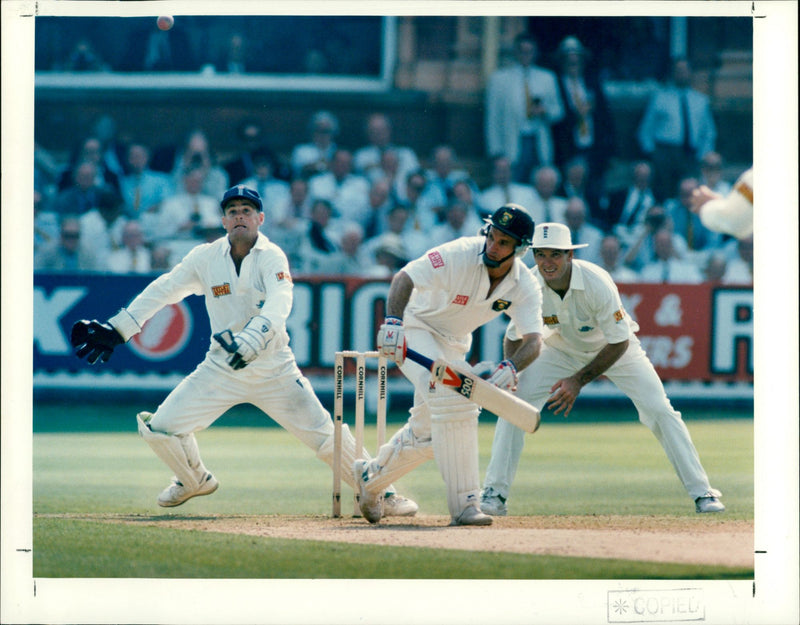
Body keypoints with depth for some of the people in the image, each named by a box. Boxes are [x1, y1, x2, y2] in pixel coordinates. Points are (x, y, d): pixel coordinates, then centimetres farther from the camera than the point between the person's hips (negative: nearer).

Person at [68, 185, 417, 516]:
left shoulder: (271, 257, -12)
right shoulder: (206, 257, -1)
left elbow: (278, 306, -28)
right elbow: (162, 291, 7)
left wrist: (250, 342, -46)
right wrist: (117, 330, 3)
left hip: (273, 368, -3)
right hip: (222, 366, 3)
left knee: (326, 436, -10)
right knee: (160, 428, -4)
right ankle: (194, 481, 25)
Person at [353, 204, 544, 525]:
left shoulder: (525, 287, -15)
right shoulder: (459, 255, -29)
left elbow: (532, 340, -25)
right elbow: (404, 278, -36)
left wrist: (511, 366, -46)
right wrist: (393, 321, -53)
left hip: (454, 344, 7)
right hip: (416, 328, -7)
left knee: (426, 431, 13)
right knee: (452, 399, -28)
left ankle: (370, 476, 40)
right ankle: (463, 504, -29)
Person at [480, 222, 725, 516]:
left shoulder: (597, 283, -35)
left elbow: (620, 343, -28)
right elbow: (514, 337, -12)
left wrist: (579, 381, -33)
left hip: (615, 348, -3)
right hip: (562, 349, 3)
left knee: (659, 411, -14)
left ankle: (702, 492, -3)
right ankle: (494, 494, -6)